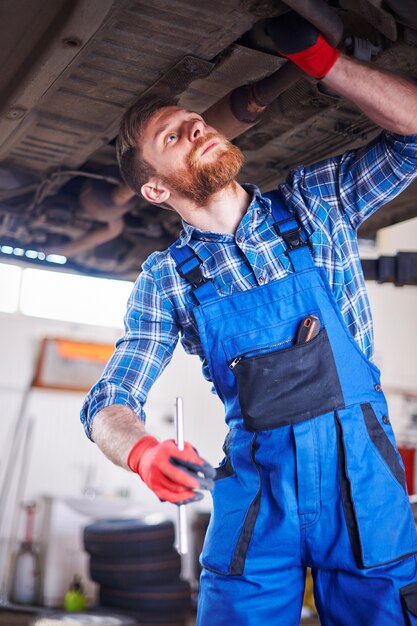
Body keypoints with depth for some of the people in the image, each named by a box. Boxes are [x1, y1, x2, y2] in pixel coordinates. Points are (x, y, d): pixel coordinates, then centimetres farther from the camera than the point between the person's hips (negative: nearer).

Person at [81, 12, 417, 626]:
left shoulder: (315, 200, 6)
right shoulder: (166, 279, 3)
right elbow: (110, 403, 1)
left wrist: (313, 53, -6)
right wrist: (143, 452, -23)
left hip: (360, 466, 1)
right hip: (255, 483, 0)